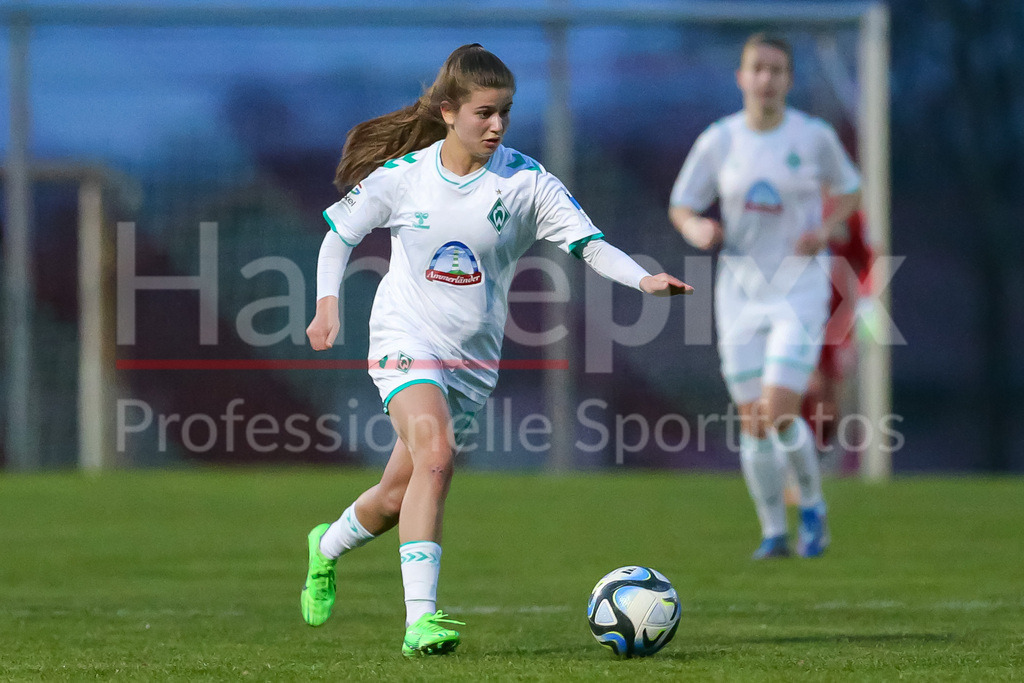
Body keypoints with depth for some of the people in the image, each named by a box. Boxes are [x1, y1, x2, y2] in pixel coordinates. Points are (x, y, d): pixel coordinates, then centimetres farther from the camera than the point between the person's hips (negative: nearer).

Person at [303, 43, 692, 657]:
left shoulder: (525, 182, -7)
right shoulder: (401, 176, -7)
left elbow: (589, 242, -14)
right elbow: (340, 234, 7)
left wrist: (643, 279, -32)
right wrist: (328, 302, -8)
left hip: (474, 356, 3)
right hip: (406, 339, -3)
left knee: (402, 494, 10)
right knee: (435, 453, -28)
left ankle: (327, 546, 45)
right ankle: (420, 619, -29)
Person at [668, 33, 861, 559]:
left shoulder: (815, 136, -5)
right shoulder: (717, 141, -2)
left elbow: (848, 190, 11)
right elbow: (681, 206, 7)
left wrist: (826, 229, -9)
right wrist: (697, 230, -16)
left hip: (800, 287, -2)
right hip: (740, 292, 2)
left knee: (779, 414, -15)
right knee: (752, 424, 1)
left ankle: (812, 506, 11)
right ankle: (773, 532, 18)